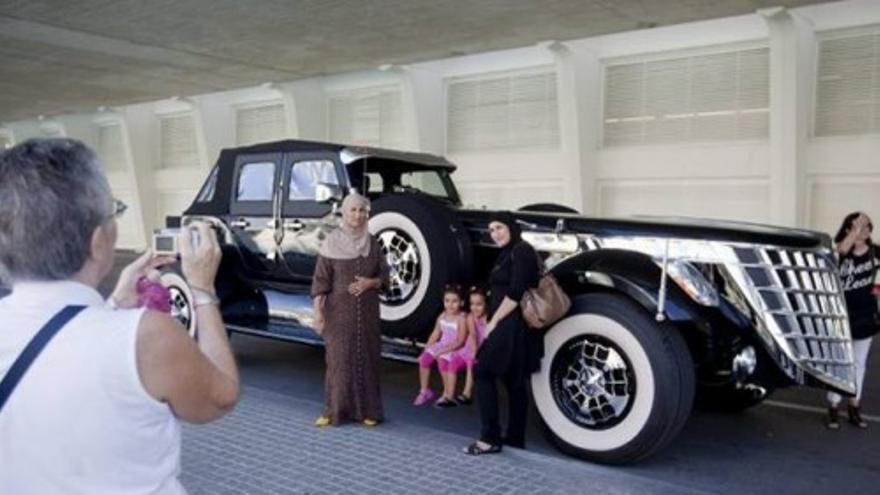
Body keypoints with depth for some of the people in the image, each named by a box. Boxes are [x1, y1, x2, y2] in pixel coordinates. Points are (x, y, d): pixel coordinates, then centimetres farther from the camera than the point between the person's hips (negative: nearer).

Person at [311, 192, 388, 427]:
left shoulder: (372, 243, 6)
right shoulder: (332, 243, -3)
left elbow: (384, 276, 10)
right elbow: (320, 280, -5)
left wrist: (370, 283, -11)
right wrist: (318, 311, -12)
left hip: (367, 311, 3)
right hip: (339, 310, -3)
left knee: (367, 357, 5)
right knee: (339, 358, -2)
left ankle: (366, 410, 14)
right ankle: (333, 410, 8)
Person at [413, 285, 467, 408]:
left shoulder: (461, 318, -15)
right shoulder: (442, 317, 5)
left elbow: (460, 341, -18)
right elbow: (435, 335, 11)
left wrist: (442, 352, -22)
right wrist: (426, 350, 2)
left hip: (455, 349, -6)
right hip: (442, 345, 6)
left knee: (442, 360, -31)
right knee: (424, 359, -12)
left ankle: (448, 395, -14)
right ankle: (424, 391, 5)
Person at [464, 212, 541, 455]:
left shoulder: (521, 251, -12)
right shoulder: (508, 253, 19)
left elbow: (515, 293, -20)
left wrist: (493, 322, -16)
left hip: (512, 326, -10)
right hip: (511, 326, 10)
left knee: (483, 373, -9)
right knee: (513, 380, 11)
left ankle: (490, 439, -7)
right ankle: (515, 438, 16)